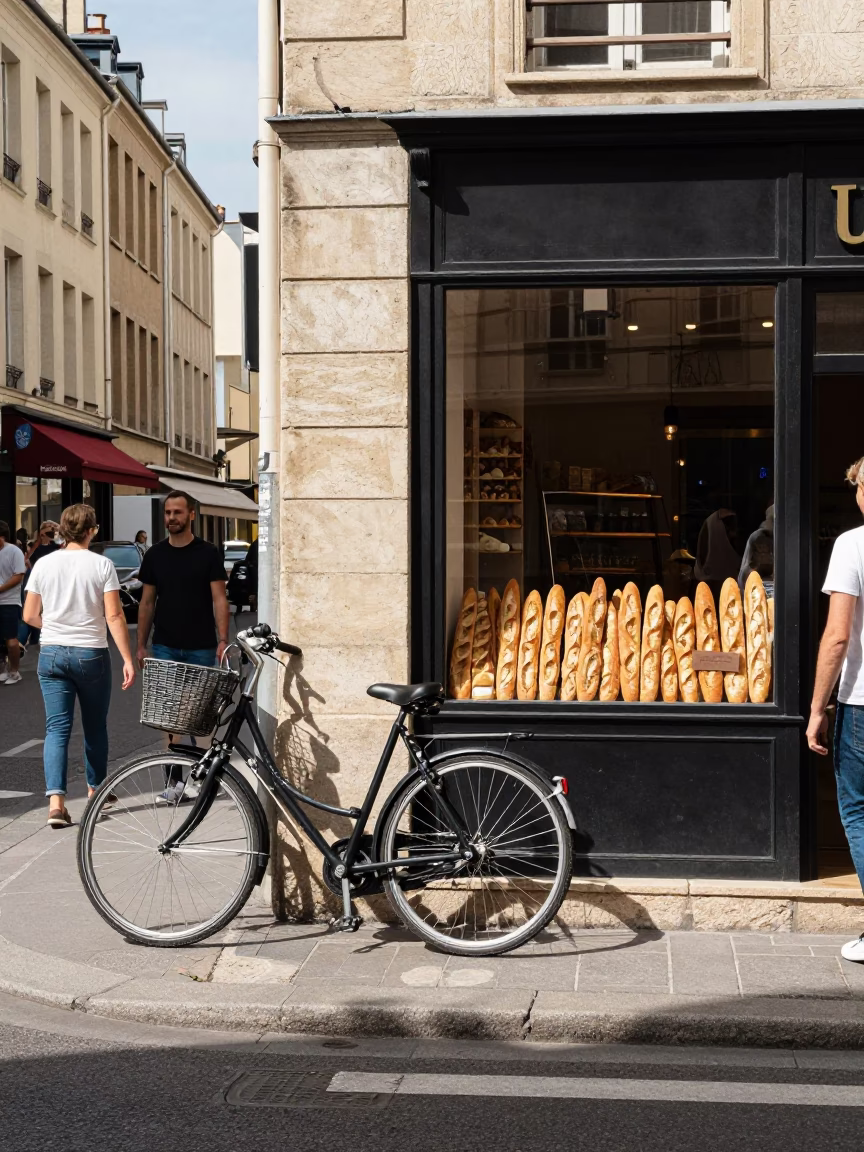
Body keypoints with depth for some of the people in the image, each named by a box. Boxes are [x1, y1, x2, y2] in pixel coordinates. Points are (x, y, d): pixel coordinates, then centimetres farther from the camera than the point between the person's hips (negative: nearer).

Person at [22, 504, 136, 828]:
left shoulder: (44, 564, 0)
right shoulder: (102, 565, -8)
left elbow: (29, 616, 5)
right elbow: (114, 616, -12)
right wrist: (128, 660, -9)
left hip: (51, 653, 2)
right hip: (91, 655, -2)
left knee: (57, 728, 1)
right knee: (95, 727, 15)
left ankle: (56, 800, -13)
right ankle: (95, 793, 29)